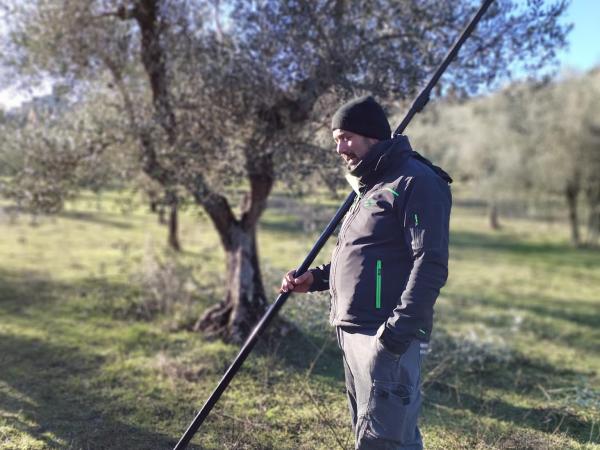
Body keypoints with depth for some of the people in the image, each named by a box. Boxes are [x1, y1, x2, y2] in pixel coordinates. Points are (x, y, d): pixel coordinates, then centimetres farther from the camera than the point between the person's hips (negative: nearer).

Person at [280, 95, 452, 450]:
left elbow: (430, 264, -18)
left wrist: (398, 329, -24)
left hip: (387, 337, -10)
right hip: (354, 332, 10)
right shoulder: (369, 186, 20)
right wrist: (315, 278, 12)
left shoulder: (416, 181, -10)